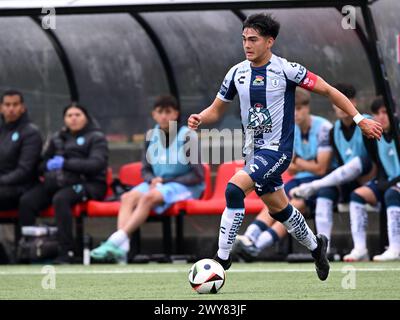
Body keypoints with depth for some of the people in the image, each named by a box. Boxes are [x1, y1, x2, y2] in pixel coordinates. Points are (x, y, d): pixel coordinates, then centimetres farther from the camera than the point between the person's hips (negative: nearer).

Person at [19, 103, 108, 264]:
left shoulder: (96, 137, 8)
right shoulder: (58, 138, 25)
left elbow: (97, 164, -8)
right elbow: (42, 163, 25)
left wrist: (65, 163, -15)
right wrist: (48, 166, -1)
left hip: (87, 183, -5)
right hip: (58, 183, 5)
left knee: (60, 199, -38)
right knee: (26, 201, -22)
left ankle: (67, 253, -39)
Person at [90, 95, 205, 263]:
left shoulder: (187, 137, -8)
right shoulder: (151, 136, 7)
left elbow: (198, 176, -10)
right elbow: (146, 170, 15)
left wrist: (165, 181, -13)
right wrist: (154, 180, -10)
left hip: (184, 187, -5)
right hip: (158, 183, 6)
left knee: (148, 197, -34)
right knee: (128, 197, -24)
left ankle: (116, 240, -42)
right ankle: (121, 248, -42)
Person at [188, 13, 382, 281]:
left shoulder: (286, 69, -13)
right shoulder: (237, 73, 2)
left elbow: (328, 90, -5)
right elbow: (216, 110, 12)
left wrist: (360, 119, -6)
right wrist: (199, 119, -11)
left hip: (277, 149, -6)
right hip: (253, 150, 6)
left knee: (234, 189, -25)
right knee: (279, 209, 18)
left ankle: (222, 258, -19)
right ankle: (315, 245, 44)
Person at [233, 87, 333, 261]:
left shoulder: (323, 128, -14)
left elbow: (321, 169, -14)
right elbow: (291, 169, 10)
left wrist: (298, 162, -1)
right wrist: (309, 165, -11)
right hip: (300, 180, 7)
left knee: (297, 204, -31)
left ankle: (259, 245, -47)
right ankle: (249, 238, -43)